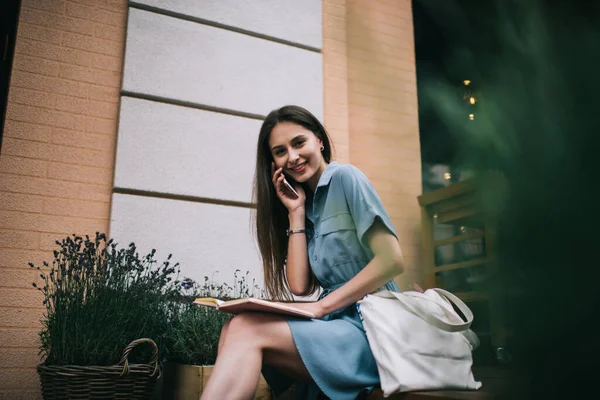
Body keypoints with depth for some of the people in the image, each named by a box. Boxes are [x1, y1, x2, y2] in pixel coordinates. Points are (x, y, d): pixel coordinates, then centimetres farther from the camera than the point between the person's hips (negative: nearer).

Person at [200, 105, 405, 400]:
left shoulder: (345, 177, -3)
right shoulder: (307, 203, 16)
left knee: (246, 330, -25)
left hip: (367, 326, -6)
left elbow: (392, 260, -14)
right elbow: (299, 286, 5)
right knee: (232, 330, -18)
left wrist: (321, 306, -14)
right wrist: (296, 213, 4)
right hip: (335, 325, 6)